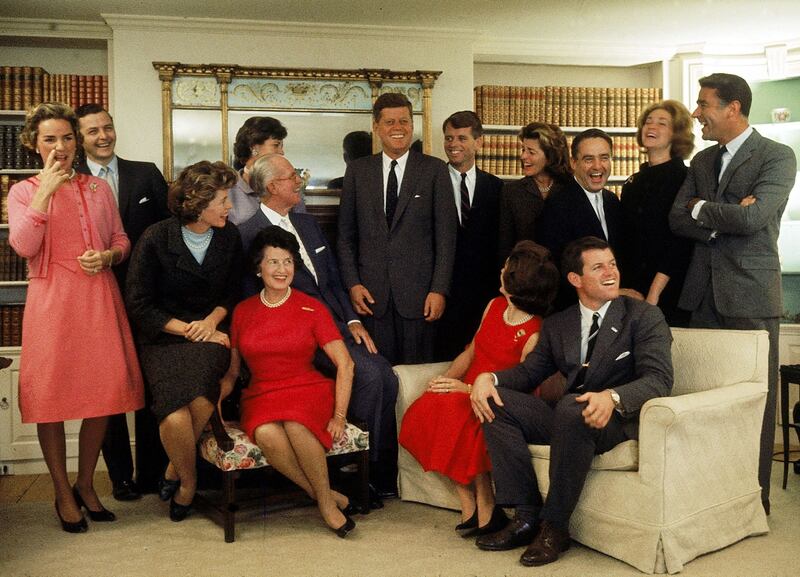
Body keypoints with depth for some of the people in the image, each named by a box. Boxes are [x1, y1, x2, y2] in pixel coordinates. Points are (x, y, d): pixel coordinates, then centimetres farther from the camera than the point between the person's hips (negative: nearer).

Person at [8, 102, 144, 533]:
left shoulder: (98, 188, 13)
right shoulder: (23, 192, 5)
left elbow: (121, 239, 14)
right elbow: (24, 247, -10)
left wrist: (108, 256, -7)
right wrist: (45, 191, -13)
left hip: (99, 297, 3)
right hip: (51, 301, -2)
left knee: (103, 393, 4)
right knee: (51, 397, 1)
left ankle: (86, 484, 23)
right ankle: (63, 493, 18)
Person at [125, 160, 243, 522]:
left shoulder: (229, 237, 5)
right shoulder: (155, 240, -6)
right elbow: (139, 305, -4)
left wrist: (212, 321, -4)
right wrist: (189, 329, -9)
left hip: (210, 334, 2)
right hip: (163, 339, -2)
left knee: (201, 400, -30)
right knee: (175, 416, -27)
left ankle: (175, 472, -1)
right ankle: (188, 479, 4)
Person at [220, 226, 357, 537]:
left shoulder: (312, 309, 1)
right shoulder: (243, 311, 9)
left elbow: (345, 364, -2)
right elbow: (232, 371, 15)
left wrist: (339, 416, -11)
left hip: (307, 392, -2)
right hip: (261, 397, 2)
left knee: (296, 426, -37)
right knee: (267, 435, -33)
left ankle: (325, 498, -12)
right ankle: (325, 497, -13)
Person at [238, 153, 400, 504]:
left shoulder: (308, 224, 19)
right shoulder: (249, 235, -6)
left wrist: (352, 320, 4)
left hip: (337, 326, 7)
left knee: (386, 378, -13)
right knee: (369, 374, -25)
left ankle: (384, 476, 0)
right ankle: (363, 475, -8)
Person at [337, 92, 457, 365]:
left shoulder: (434, 170, 3)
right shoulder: (357, 170, 9)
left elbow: (445, 235, 0)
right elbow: (346, 234, 10)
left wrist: (439, 290, -6)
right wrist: (352, 283, 0)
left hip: (418, 292, -1)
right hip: (371, 293, 1)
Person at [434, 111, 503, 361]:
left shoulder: (495, 187, 7)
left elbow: (500, 241, 7)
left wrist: (498, 288, 1)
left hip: (484, 293, 2)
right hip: (444, 291, -2)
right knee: (445, 359, 3)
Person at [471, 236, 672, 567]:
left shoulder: (644, 316, 0)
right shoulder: (556, 325, 16)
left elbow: (659, 379, -13)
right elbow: (528, 372, 14)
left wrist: (612, 397, -35)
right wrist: (489, 377, -10)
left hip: (619, 421, -5)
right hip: (568, 418, 6)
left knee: (572, 406, -36)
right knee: (497, 401, -11)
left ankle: (555, 527, -21)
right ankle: (528, 516, -13)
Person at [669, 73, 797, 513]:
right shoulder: (702, 161, 14)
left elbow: (751, 217, -19)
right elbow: (677, 219, 5)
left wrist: (702, 208, -4)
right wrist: (724, 221, -11)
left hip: (750, 293, -5)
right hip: (705, 292, 6)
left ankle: (755, 495, 13)